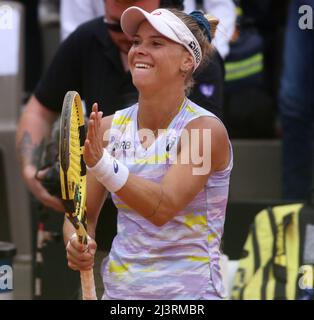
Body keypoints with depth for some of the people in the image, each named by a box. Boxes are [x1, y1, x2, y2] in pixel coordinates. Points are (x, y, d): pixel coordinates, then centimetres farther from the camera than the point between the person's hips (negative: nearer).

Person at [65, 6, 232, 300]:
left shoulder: (206, 129, -14)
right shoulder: (109, 127, 1)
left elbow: (163, 208, -27)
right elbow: (82, 214, 5)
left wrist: (100, 163, -38)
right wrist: (76, 244, -17)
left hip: (188, 290, -4)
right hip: (119, 290, 4)